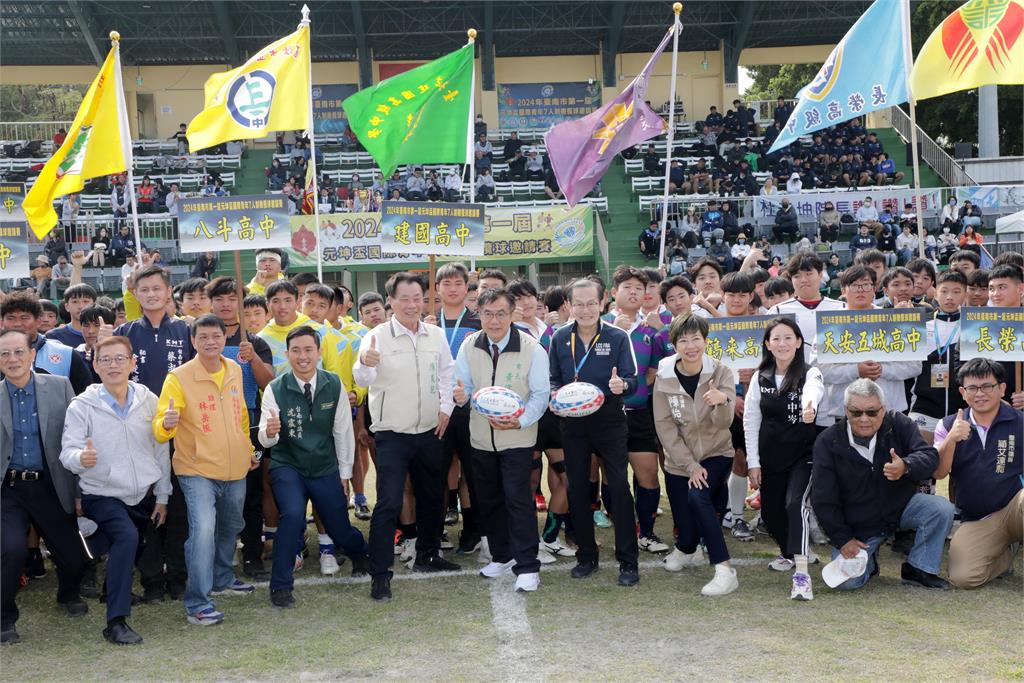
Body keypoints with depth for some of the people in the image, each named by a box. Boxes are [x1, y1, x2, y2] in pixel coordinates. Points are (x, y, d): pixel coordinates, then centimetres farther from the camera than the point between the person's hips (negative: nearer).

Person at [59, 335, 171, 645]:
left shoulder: (149, 401, -1)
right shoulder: (82, 406, -8)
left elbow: (161, 451, 6)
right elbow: (68, 453, -14)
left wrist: (162, 496, 7)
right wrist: (80, 458, -38)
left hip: (144, 495, 4)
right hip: (103, 495, -4)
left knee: (137, 551, 16)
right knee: (127, 536, -29)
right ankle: (116, 622, -25)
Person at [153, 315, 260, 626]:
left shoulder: (234, 370, 3)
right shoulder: (179, 377, -13)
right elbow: (160, 429, -17)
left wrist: (249, 449, 22)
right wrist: (167, 423, -39)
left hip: (235, 470, 6)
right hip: (197, 470, -6)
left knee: (230, 528, 22)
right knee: (203, 529, -22)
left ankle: (222, 579, 46)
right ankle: (197, 603, -13)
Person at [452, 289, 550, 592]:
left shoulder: (532, 349, -13)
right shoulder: (469, 346, -2)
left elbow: (540, 394, -9)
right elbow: (463, 385, 5)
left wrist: (520, 421, -25)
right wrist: (459, 395, -20)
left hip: (517, 438, -5)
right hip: (480, 437, 5)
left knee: (518, 499, -11)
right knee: (488, 500, 14)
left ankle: (528, 567, -4)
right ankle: (502, 556, 31)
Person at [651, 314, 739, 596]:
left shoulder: (720, 372, -11)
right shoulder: (664, 378, -8)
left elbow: (724, 422, -22)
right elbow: (665, 427, -8)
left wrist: (722, 402, -45)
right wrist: (691, 466, -14)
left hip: (716, 455, -2)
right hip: (679, 462, 2)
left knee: (698, 497, -31)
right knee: (686, 531, 3)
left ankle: (725, 571, -24)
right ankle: (687, 549, 43)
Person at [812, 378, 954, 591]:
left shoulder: (899, 424, -9)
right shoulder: (828, 442, -14)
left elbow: (930, 456, -18)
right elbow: (822, 500, -10)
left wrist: (906, 467, -41)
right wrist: (843, 539, -12)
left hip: (901, 506, 2)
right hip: (856, 527, -2)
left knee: (942, 509, -25)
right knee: (846, 582, -20)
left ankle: (917, 569, -4)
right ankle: (868, 558, 17)